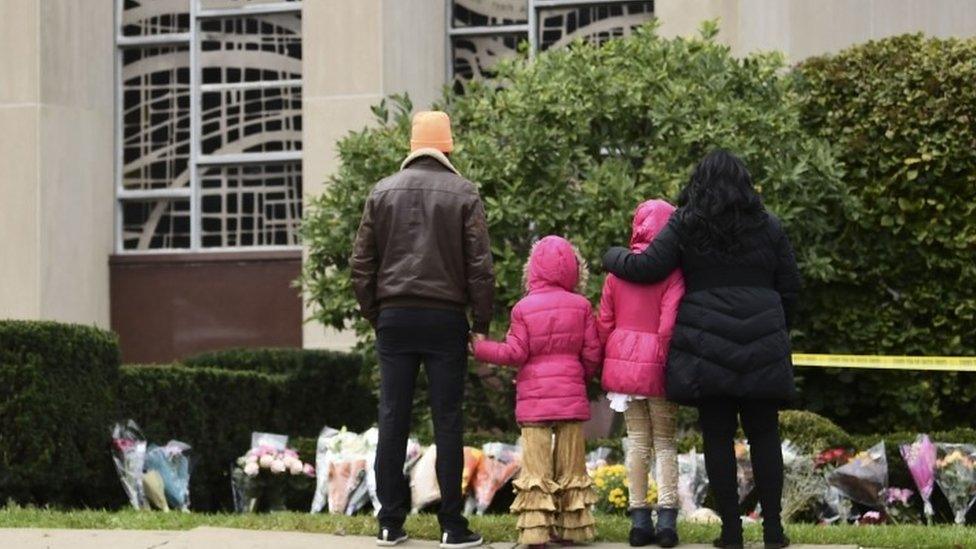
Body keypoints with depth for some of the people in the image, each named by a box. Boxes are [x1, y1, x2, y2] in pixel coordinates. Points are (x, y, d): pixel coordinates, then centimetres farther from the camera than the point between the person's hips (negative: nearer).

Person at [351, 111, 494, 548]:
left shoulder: (383, 192, 6)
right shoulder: (462, 193, -2)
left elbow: (362, 264, 7)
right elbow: (479, 266, -5)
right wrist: (481, 324, 2)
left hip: (395, 317, 2)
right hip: (445, 319, -2)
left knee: (392, 419, 5)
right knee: (447, 421, 0)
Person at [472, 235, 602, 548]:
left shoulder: (524, 308, -5)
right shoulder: (581, 306, 1)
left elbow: (515, 354, -6)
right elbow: (592, 354, 3)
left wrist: (481, 349, 7)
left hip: (535, 396, -2)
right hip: (571, 394, 2)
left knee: (536, 464, -3)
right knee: (570, 463, 9)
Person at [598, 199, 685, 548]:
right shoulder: (672, 272, -10)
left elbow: (604, 323, 6)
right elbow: (669, 325, -15)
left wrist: (605, 368, 14)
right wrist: (667, 363, -7)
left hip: (623, 362, 3)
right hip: (657, 367, -3)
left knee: (637, 441, 10)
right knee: (665, 442, 6)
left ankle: (639, 519, 8)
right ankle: (667, 518, -4)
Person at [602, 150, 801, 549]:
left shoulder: (684, 225, 1)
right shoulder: (768, 227, 8)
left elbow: (647, 267, -5)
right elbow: (790, 288, 10)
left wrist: (612, 257, 15)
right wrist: (779, 332, 24)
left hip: (705, 346, -1)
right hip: (762, 346, 1)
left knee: (717, 437, 3)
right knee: (764, 435, 6)